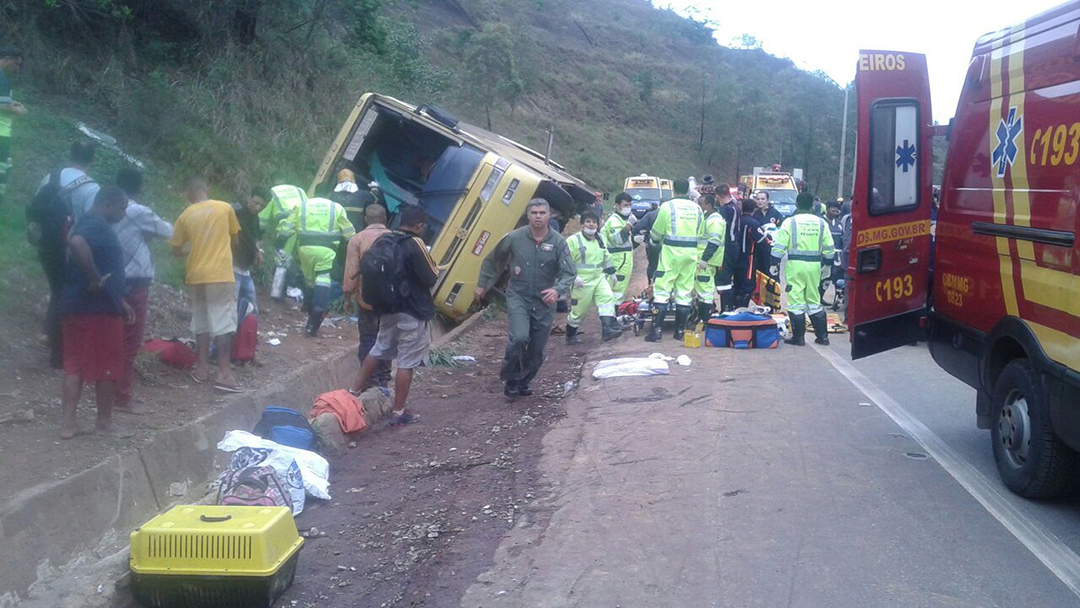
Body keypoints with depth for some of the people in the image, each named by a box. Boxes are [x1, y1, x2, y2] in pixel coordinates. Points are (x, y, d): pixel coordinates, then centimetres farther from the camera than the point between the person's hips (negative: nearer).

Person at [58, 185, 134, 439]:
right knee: (107, 367, 2)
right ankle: (104, 422, 12)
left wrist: (120, 301, 24)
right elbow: (77, 243, -37)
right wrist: (94, 279, -29)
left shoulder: (95, 225, 18)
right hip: (98, 307, -10)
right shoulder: (96, 224, -13)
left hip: (79, 305, 10)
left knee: (75, 364, 10)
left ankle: (68, 422, 11)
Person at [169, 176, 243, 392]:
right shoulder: (225, 208, -1)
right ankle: (224, 373, -9)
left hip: (197, 275, 3)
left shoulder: (185, 217, 2)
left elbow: (176, 251, 9)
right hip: (221, 274, -3)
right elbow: (235, 240, 9)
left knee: (201, 320, 14)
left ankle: (202, 368, 18)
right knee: (223, 321, -4)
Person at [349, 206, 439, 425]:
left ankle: (354, 392, 27)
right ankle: (399, 413, 7)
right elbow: (430, 279, -16)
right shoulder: (416, 244, -18)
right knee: (407, 362, 1)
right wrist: (435, 270, 5)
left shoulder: (386, 240, 4)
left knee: (378, 350, 23)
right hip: (413, 312, -7)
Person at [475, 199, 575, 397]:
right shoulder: (514, 238, -8)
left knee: (537, 350, 9)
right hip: (518, 297, -2)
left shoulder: (558, 242, -7)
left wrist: (557, 289, -27)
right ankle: (510, 378, 0)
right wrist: (482, 285, 11)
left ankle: (523, 382, 33)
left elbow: (568, 273, -8)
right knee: (519, 337, -23)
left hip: (544, 302, 2)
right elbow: (491, 260, 7)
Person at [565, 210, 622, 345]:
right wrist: (573, 276, -20)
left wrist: (611, 273, 25)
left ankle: (608, 329, -25)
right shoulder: (573, 240, -10)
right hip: (582, 282, -6)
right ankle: (570, 336, 21)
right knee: (579, 310, 1)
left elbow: (606, 258, 28)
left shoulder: (599, 240, 13)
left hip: (599, 278, 6)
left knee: (607, 298, -17)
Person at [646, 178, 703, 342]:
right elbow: (700, 234, 8)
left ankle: (657, 329, -6)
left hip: (671, 251, -4)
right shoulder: (697, 208, 7)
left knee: (662, 290, -1)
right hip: (691, 253, 4)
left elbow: (656, 233, -2)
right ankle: (680, 330, 13)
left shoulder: (668, 206, -7)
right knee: (685, 292, 10)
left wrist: (656, 238, 20)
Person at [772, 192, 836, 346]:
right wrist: (825, 262, 22)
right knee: (814, 301, 13)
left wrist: (775, 262, 2)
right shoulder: (821, 223, 6)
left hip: (795, 264, -4)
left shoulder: (790, 222, -4)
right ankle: (822, 336, 15)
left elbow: (779, 246, -6)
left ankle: (798, 337, 3)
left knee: (796, 300, 2)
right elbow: (829, 249, 10)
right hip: (814, 265, 4)